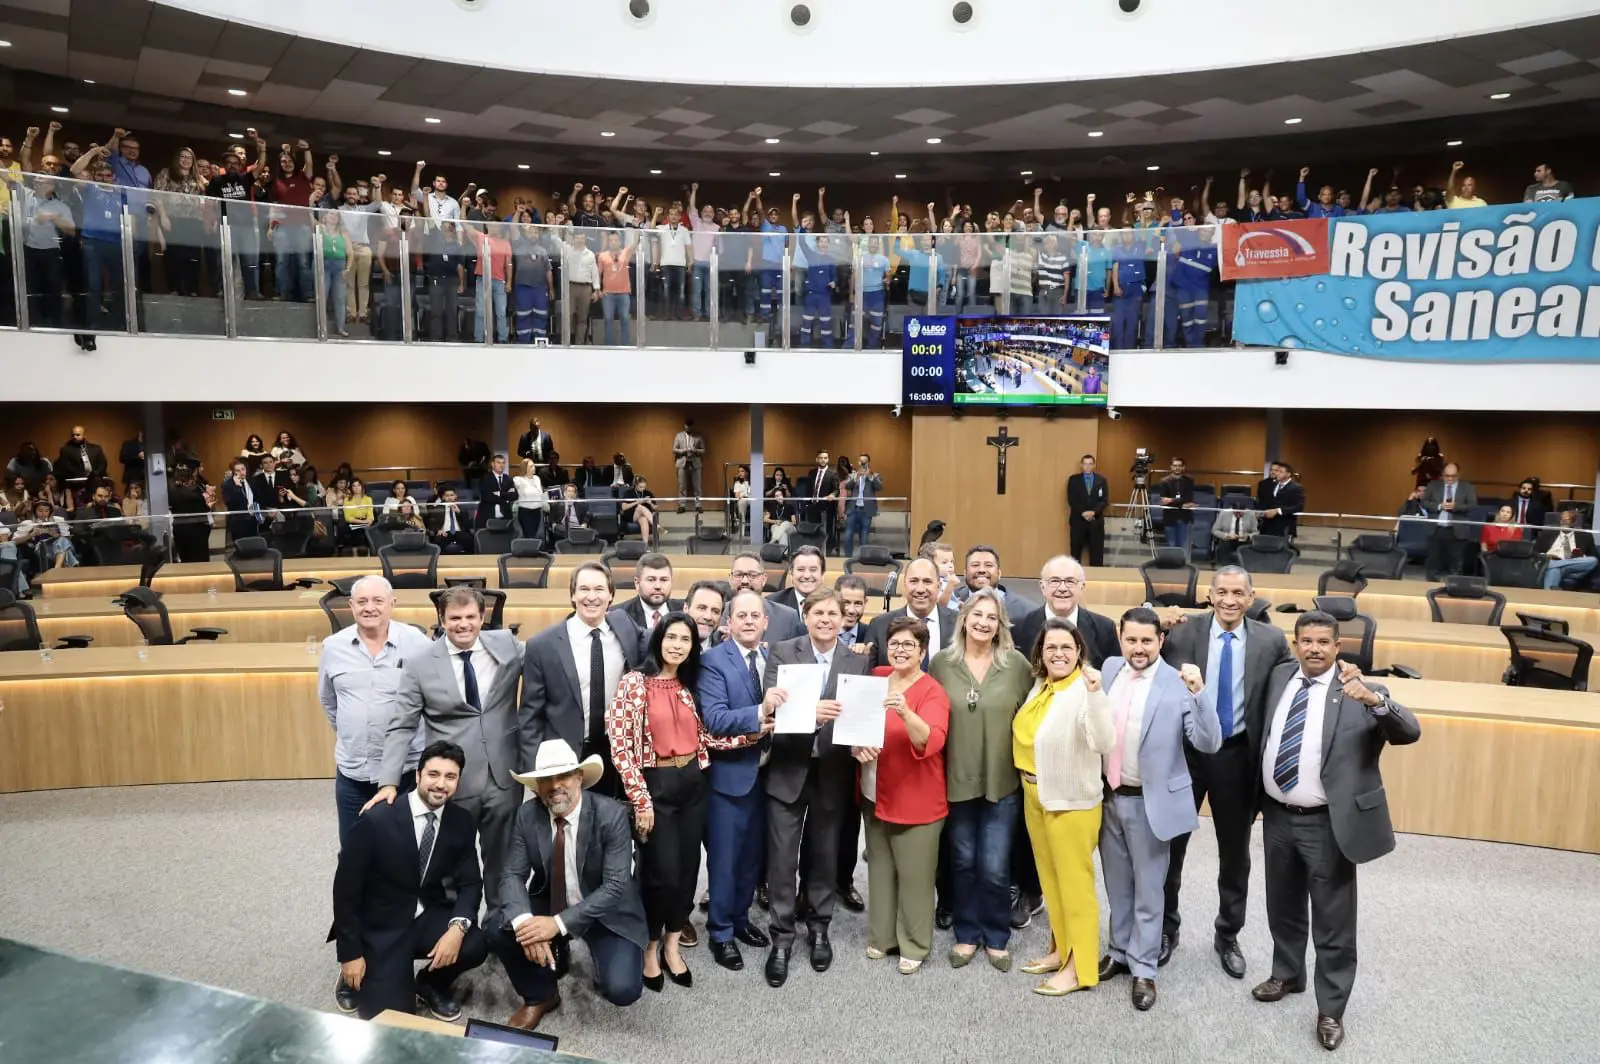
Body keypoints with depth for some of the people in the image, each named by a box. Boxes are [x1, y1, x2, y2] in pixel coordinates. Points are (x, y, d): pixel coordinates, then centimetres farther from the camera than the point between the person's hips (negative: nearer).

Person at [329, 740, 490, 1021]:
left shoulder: (462, 822, -6)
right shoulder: (376, 820, -20)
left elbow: (470, 882, -3)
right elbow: (346, 887, -12)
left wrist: (458, 927, -23)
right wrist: (351, 953, -11)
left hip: (431, 918, 4)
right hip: (381, 927, -3)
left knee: (476, 944, -25)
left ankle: (431, 983, 9)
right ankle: (357, 975, 18)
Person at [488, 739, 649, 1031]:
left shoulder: (611, 814, -23)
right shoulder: (527, 815, -11)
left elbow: (616, 885, -26)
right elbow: (512, 875, -12)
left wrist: (559, 924, -34)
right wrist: (524, 921, -33)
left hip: (606, 910, -3)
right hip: (549, 903, 4)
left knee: (622, 989, -23)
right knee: (497, 929, -22)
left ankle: (606, 956, 15)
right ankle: (540, 996, 5)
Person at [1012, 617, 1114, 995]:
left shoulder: (1084, 691, -20)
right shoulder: (1040, 687, 4)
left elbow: (1104, 744, -34)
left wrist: (1096, 693, -44)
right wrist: (1030, 784, 3)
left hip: (1071, 801, -8)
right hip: (1034, 796, 8)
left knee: (1074, 882, 5)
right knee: (1050, 878, 20)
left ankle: (1080, 967, 19)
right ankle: (1061, 948, 36)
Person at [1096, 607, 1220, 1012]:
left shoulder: (1178, 684, -16)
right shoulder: (1110, 668, 1)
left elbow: (1209, 744, -24)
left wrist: (1200, 693, -34)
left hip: (1149, 802, -5)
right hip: (1108, 796, 5)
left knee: (1147, 889, 10)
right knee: (1117, 885, 20)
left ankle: (1143, 968, 26)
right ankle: (1121, 951, 38)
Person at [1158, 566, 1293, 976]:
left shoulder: (1271, 641, -3)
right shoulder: (1183, 630, -7)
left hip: (1236, 754, 1)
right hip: (1185, 750, -1)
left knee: (1235, 852, 16)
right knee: (1170, 844, 11)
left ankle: (1228, 936, 36)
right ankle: (1166, 928, 33)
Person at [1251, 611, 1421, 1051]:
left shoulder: (1358, 691, -11)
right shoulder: (1279, 677, 3)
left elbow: (1410, 732, -23)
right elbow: (1259, 734, 11)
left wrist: (1376, 700, -42)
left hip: (1326, 824, -5)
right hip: (1277, 817, 5)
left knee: (1333, 920, 8)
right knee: (1282, 908, 22)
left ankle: (1330, 1008, 23)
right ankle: (1287, 975, 43)